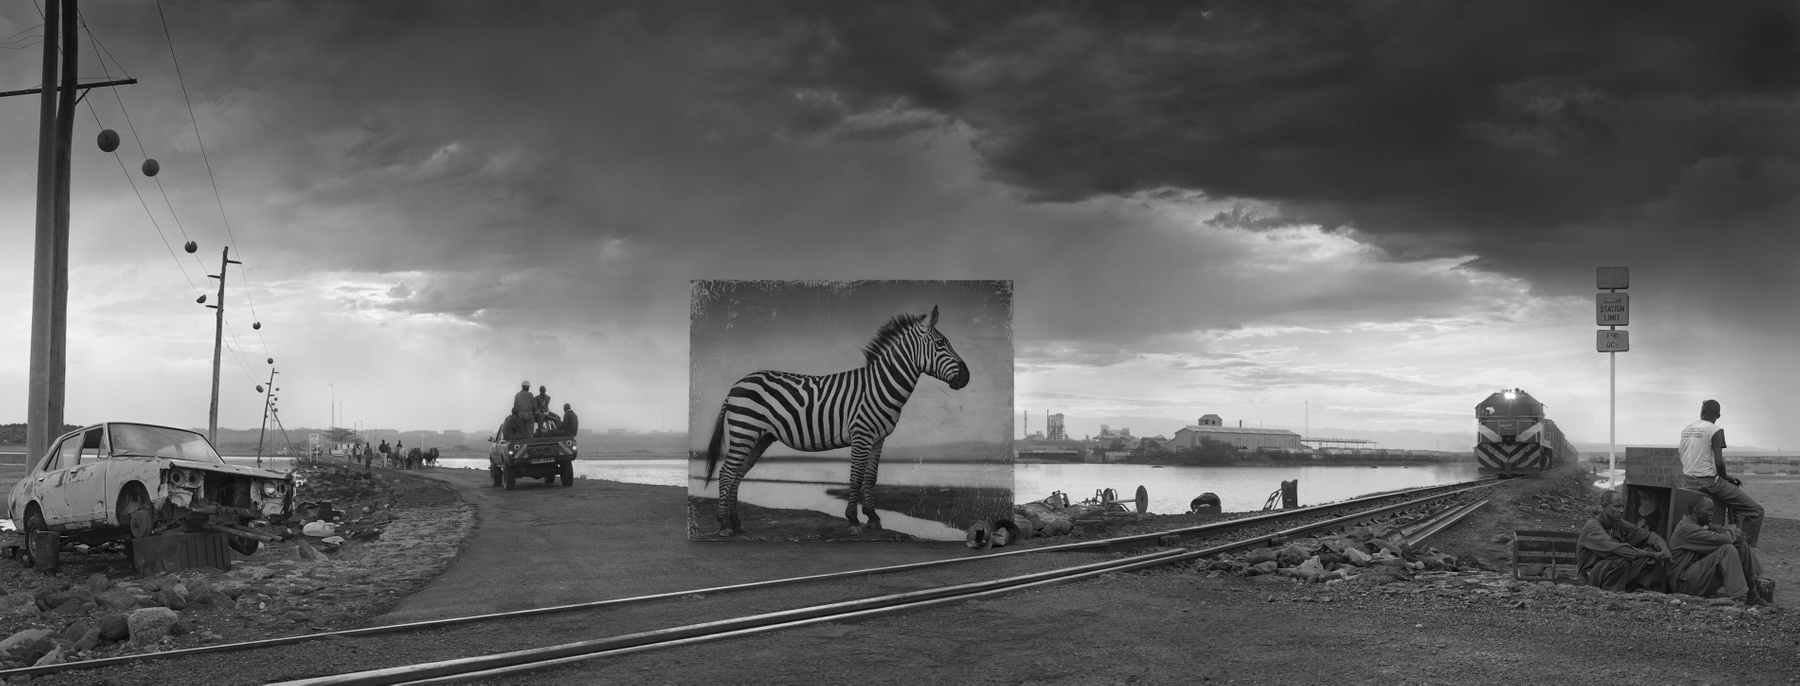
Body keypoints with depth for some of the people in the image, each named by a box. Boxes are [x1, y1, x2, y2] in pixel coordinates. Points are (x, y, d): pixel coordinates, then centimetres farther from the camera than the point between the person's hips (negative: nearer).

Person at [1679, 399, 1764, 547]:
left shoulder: (1686, 429, 10)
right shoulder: (1716, 431, -10)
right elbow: (1719, 463, -19)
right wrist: (1725, 477, 2)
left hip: (1687, 482, 8)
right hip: (1708, 482, -8)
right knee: (1755, 511, -3)